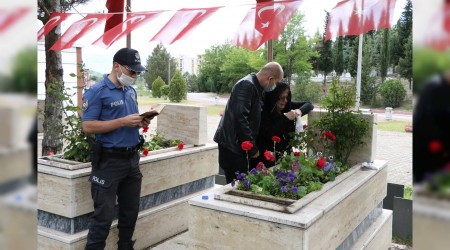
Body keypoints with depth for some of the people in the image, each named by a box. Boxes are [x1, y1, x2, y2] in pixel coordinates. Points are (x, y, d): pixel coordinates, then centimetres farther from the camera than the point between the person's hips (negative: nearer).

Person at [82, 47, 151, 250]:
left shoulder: (131, 91, 11)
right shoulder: (97, 91, -11)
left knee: (131, 211, 17)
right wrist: (123, 122, -22)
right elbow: (88, 126, -17)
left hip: (132, 158, 7)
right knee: (103, 216, 0)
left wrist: (140, 122, -1)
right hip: (109, 161, -7)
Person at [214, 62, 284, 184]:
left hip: (236, 143, 10)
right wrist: (252, 148, -18)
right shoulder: (247, 85, -16)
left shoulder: (255, 87, 15)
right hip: (230, 144, -10)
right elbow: (240, 118, -24)